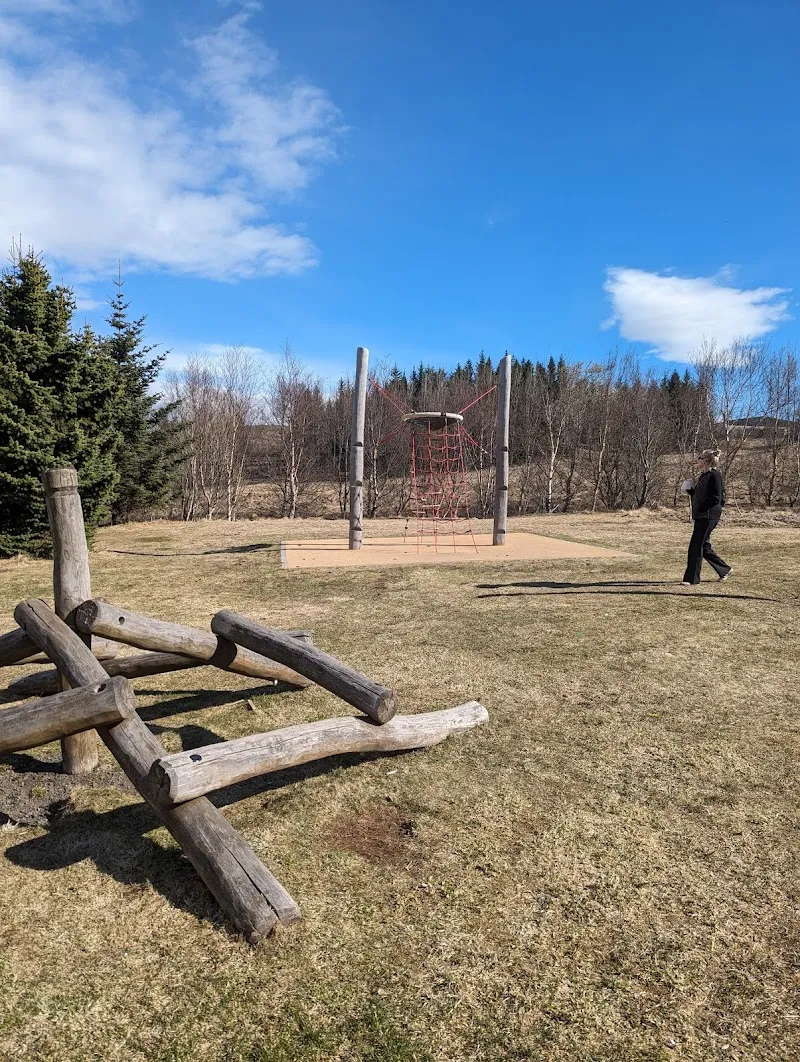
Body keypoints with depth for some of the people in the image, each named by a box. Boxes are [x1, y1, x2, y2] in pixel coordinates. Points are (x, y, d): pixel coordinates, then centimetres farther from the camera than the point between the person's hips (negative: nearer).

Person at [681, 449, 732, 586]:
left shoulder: (715, 475, -12)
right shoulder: (704, 475, 16)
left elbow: (716, 498, -18)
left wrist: (701, 509, -18)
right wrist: (689, 490, 6)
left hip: (708, 516, -10)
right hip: (701, 516, 10)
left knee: (696, 547, -8)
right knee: (704, 546, 15)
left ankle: (692, 579, -2)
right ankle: (725, 570, 30)